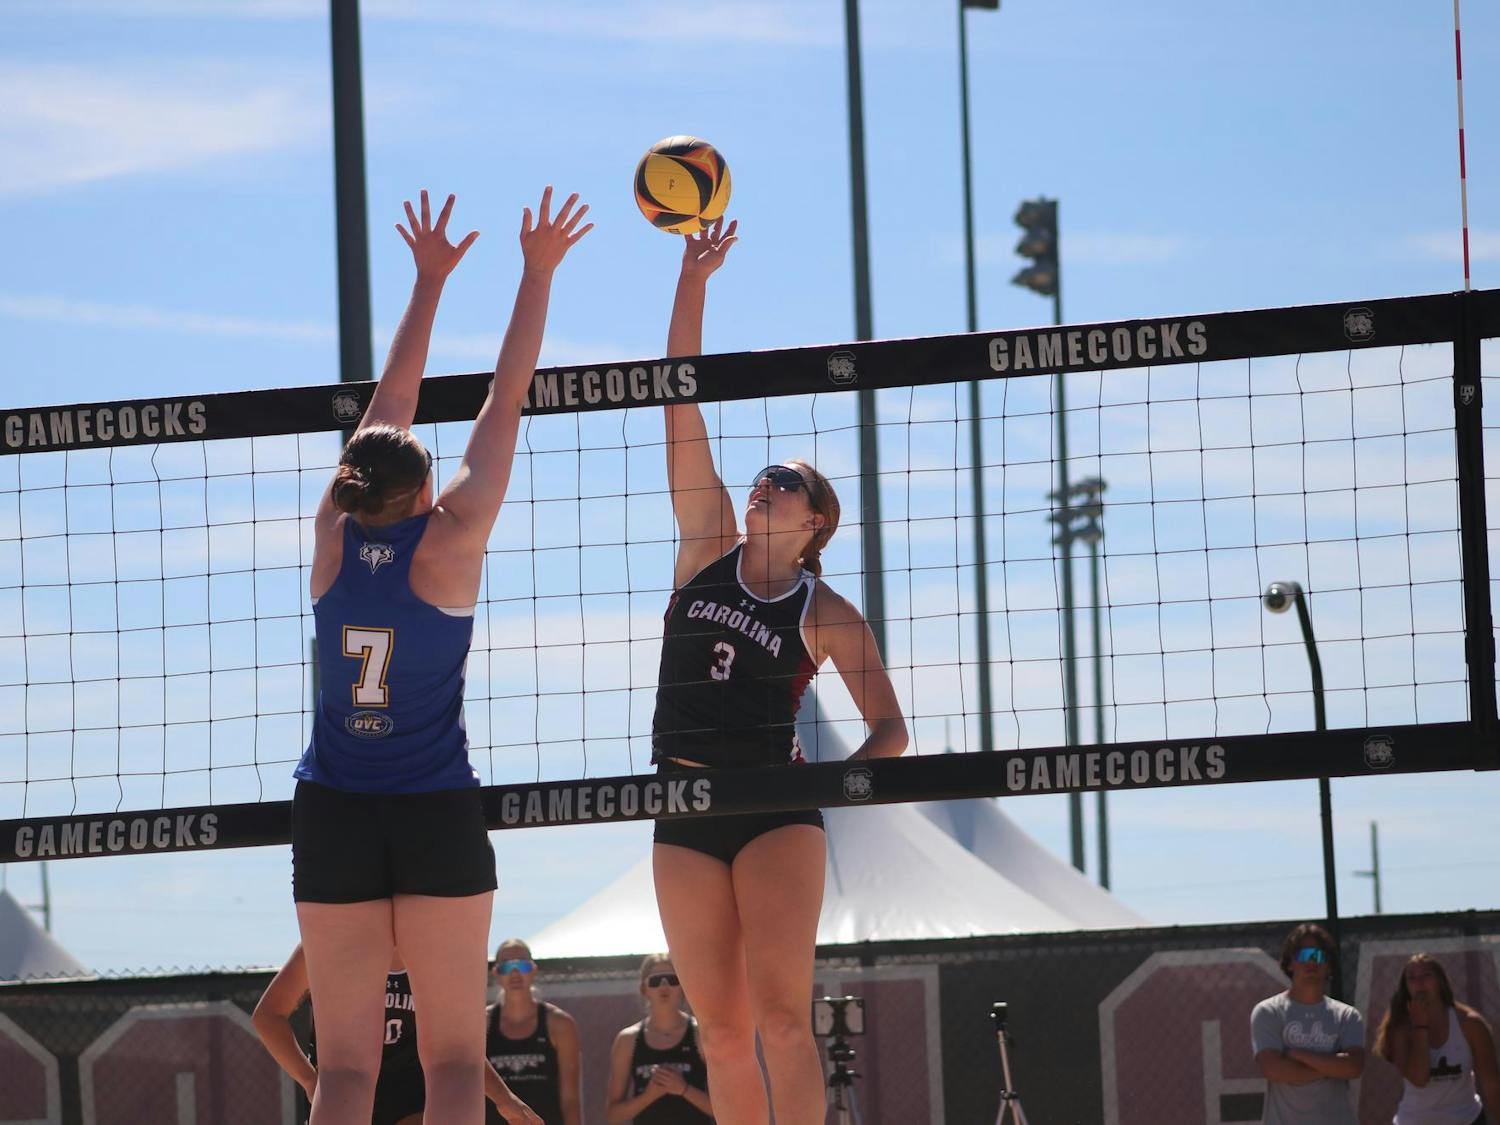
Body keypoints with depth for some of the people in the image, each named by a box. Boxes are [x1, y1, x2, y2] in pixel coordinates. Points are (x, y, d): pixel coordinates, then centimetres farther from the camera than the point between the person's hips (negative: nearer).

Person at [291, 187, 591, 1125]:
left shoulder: (336, 539, -1)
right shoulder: (449, 544, -8)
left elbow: (393, 399, 10)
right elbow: (506, 402, -2)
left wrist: (430, 278, 19)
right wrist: (539, 273, 5)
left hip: (332, 818, 3)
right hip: (438, 817, -3)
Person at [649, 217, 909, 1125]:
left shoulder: (826, 614, 0)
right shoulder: (709, 546, 8)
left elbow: (891, 728, -1)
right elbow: (682, 405, 3)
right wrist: (693, 280, -4)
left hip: (776, 808, -4)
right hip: (686, 812, 4)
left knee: (781, 1014, -15)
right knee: (723, 1031, 3)